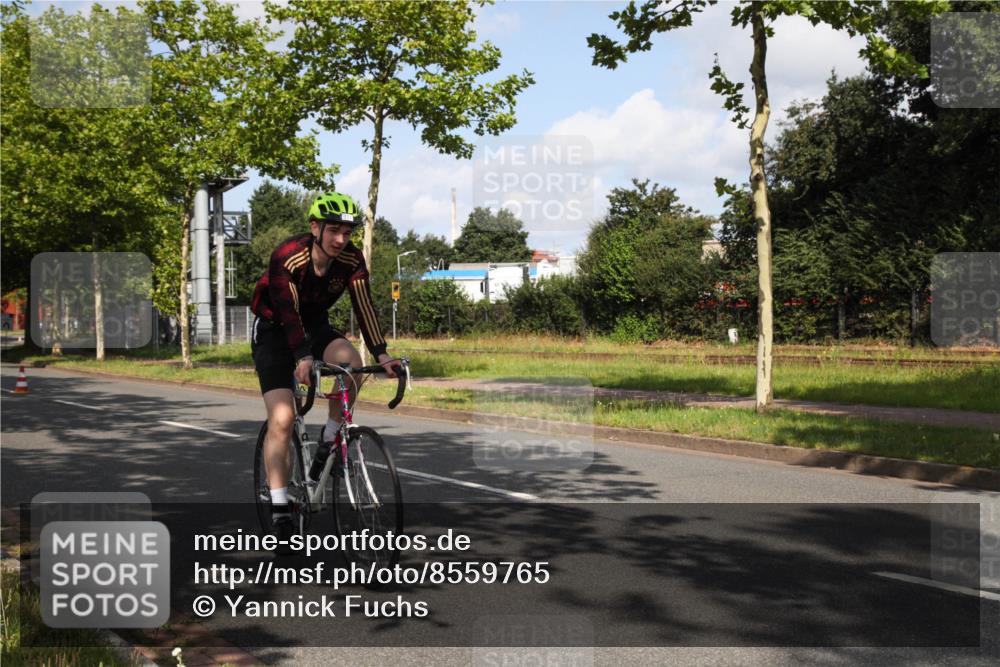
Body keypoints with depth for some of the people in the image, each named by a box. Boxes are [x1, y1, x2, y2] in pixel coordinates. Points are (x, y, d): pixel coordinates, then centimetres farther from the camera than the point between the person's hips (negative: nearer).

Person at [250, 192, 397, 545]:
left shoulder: (351, 259, -15)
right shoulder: (287, 257, -28)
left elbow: (363, 305, -20)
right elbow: (288, 312, -33)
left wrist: (381, 354, -32)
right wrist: (302, 359, -46)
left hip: (314, 325, 4)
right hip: (275, 330, -4)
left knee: (351, 361, -30)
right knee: (282, 418, -16)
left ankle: (330, 439, -9)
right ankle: (279, 509, -12)